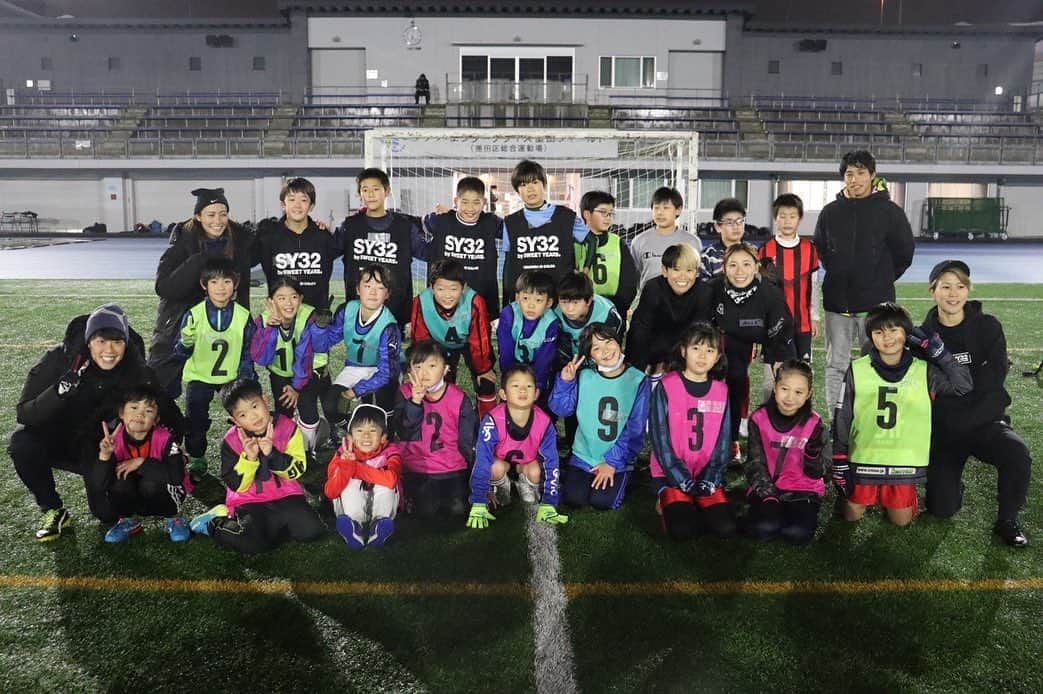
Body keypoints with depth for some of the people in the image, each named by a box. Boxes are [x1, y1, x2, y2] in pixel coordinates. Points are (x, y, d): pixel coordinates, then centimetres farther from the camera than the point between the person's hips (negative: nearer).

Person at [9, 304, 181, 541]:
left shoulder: (136, 372, -21)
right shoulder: (60, 359, -25)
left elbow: (166, 408, -8)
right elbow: (24, 414, -28)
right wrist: (60, 390, -46)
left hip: (101, 448, 0)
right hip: (57, 439, 0)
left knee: (108, 513, -13)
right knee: (22, 444, -32)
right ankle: (53, 510, -7)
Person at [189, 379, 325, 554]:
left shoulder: (288, 427, -8)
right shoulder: (231, 441, -9)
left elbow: (297, 471, -10)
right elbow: (236, 485, -8)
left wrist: (271, 454, -25)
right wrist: (249, 458, -24)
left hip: (285, 493, 2)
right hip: (249, 500, -2)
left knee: (311, 530, -19)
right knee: (253, 544, -27)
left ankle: (267, 523, 7)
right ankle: (216, 522, 3)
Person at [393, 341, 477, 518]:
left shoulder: (459, 398, -5)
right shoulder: (406, 393, -3)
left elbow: (469, 440, 1)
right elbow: (404, 433, -12)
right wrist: (415, 402, -26)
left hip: (453, 468, 0)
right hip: (417, 468, 0)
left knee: (457, 509, -14)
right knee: (426, 511, -12)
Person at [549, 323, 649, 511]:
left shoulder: (638, 381, -9)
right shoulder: (584, 377, -3)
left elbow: (635, 430, -10)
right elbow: (560, 410, -2)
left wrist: (613, 462, -13)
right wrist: (565, 381, -17)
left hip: (619, 459, -1)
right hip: (584, 455, 2)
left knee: (602, 501, -18)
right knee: (574, 499, -13)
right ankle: (570, 475, 18)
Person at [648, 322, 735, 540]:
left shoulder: (721, 391, 3)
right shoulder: (666, 387, -9)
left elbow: (723, 440, 5)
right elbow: (659, 437, -10)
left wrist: (710, 479, -8)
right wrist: (683, 480, -15)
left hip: (707, 475, 3)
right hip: (671, 473, -3)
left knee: (725, 528, -16)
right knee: (683, 529, -23)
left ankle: (696, 504, 13)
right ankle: (669, 501, 9)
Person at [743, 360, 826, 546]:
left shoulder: (813, 423, -6)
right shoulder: (759, 418, -6)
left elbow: (815, 473, -6)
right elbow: (755, 464, -2)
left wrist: (814, 451, -26)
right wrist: (768, 496, -13)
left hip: (803, 489, 1)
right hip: (766, 487, -1)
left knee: (797, 534, -24)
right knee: (764, 530, -28)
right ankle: (769, 511, 5)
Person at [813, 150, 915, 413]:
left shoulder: (890, 211, -2)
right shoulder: (830, 212, 5)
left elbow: (905, 252, 5)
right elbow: (820, 251, 16)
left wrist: (882, 280, 7)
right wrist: (838, 276, 11)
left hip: (876, 302, -2)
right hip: (837, 302, 3)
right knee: (836, 365, 7)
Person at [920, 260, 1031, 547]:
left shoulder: (987, 326, -2)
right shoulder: (924, 335, -1)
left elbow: (995, 373, -13)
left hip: (985, 421, 0)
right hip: (942, 429, 0)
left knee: (1017, 453, -34)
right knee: (941, 509, -8)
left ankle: (1007, 521, -8)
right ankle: (952, 485, 30)